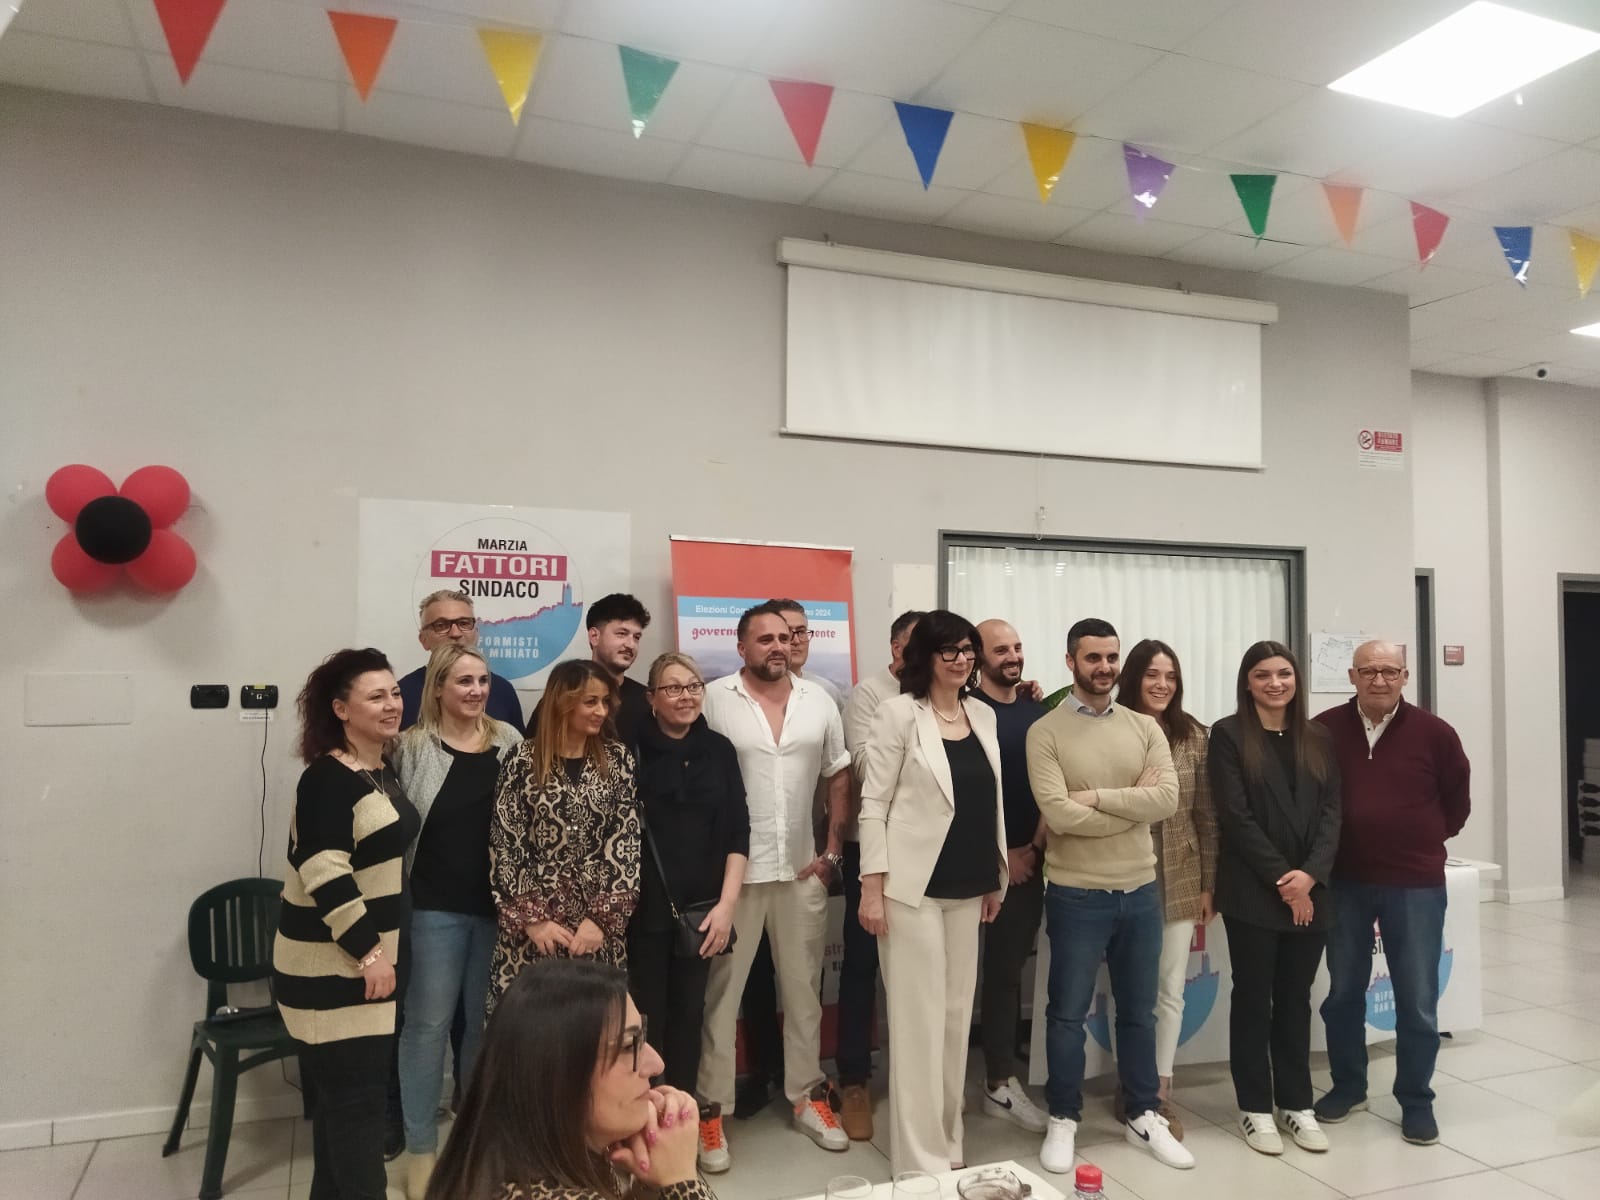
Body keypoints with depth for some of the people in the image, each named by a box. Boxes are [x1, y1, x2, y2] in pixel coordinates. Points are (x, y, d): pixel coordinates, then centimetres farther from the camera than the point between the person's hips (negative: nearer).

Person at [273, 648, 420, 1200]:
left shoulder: (384, 770, 9)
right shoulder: (327, 778, -19)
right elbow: (325, 876, -25)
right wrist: (368, 952, -22)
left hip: (372, 954, 9)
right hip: (331, 962, -9)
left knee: (342, 1090, 17)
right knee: (354, 1092, -4)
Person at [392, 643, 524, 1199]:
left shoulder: (509, 742, 4)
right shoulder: (412, 747, -6)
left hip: (497, 906, 3)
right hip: (435, 906, -3)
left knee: (486, 1021, 15)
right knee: (428, 1024, 6)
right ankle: (421, 1149, 21)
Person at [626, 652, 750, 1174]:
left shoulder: (719, 749, 3)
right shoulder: (633, 749, -6)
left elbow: (737, 832, 4)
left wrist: (727, 903, -3)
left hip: (702, 906, 3)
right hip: (643, 906, -3)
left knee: (689, 1013, 10)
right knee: (646, 1014, 2)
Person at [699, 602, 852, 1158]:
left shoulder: (819, 702, 4)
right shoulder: (714, 700, -7)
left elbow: (839, 778, 10)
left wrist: (833, 850, 4)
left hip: (802, 869, 4)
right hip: (733, 868, -3)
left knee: (803, 986, 15)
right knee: (722, 989, 7)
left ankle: (807, 1096, 31)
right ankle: (712, 1105, 20)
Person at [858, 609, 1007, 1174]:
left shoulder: (984, 715, 9)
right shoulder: (899, 712, -8)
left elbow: (992, 800, 14)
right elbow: (873, 803, -10)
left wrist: (995, 878, 13)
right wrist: (872, 887, -14)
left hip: (968, 889, 6)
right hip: (913, 887, -6)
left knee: (957, 1016, 13)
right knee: (920, 1018, -1)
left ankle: (947, 1143, 26)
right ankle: (921, 1158, 10)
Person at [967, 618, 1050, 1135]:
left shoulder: (1038, 712, 10)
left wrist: (1034, 846, 0)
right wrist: (998, 853, -8)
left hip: (1028, 862, 5)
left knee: (1007, 970, 11)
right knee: (966, 972, -3)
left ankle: (1001, 1081, 20)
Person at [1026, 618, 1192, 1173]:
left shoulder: (1145, 727, 2)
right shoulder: (1045, 732, -9)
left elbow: (1168, 799, -11)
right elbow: (1059, 814, -20)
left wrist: (1097, 797, -18)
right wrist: (1132, 803, -12)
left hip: (1141, 891, 4)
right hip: (1076, 896, -4)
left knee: (1138, 1011, 18)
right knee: (1067, 1014, 9)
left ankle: (1144, 1115, 34)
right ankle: (1063, 1119, 25)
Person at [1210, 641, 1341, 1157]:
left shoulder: (1317, 738, 9)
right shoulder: (1229, 735, -5)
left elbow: (1331, 811, 3)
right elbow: (1236, 817, -10)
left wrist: (1311, 873, -11)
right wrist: (1280, 879, -13)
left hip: (1310, 890, 4)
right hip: (1253, 891, -4)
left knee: (1296, 998, 12)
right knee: (1253, 997, 6)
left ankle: (1296, 1102, 24)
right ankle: (1255, 1107, 17)